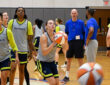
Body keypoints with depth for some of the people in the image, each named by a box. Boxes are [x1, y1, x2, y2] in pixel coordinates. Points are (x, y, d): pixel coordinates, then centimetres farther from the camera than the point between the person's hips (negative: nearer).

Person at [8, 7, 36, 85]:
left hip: (24, 50, 1)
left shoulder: (28, 23, 0)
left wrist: (32, 51, 2)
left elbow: (30, 39, 3)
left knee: (22, 69, 9)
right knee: (13, 68, -12)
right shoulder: (12, 22, 0)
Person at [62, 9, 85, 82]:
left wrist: (84, 43, -2)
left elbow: (84, 33, 3)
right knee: (69, 60, 7)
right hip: (70, 42, 3)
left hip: (79, 42, -3)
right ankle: (67, 76, 17)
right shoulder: (68, 23, 6)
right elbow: (66, 33, 14)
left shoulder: (81, 22, -1)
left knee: (80, 60, 1)